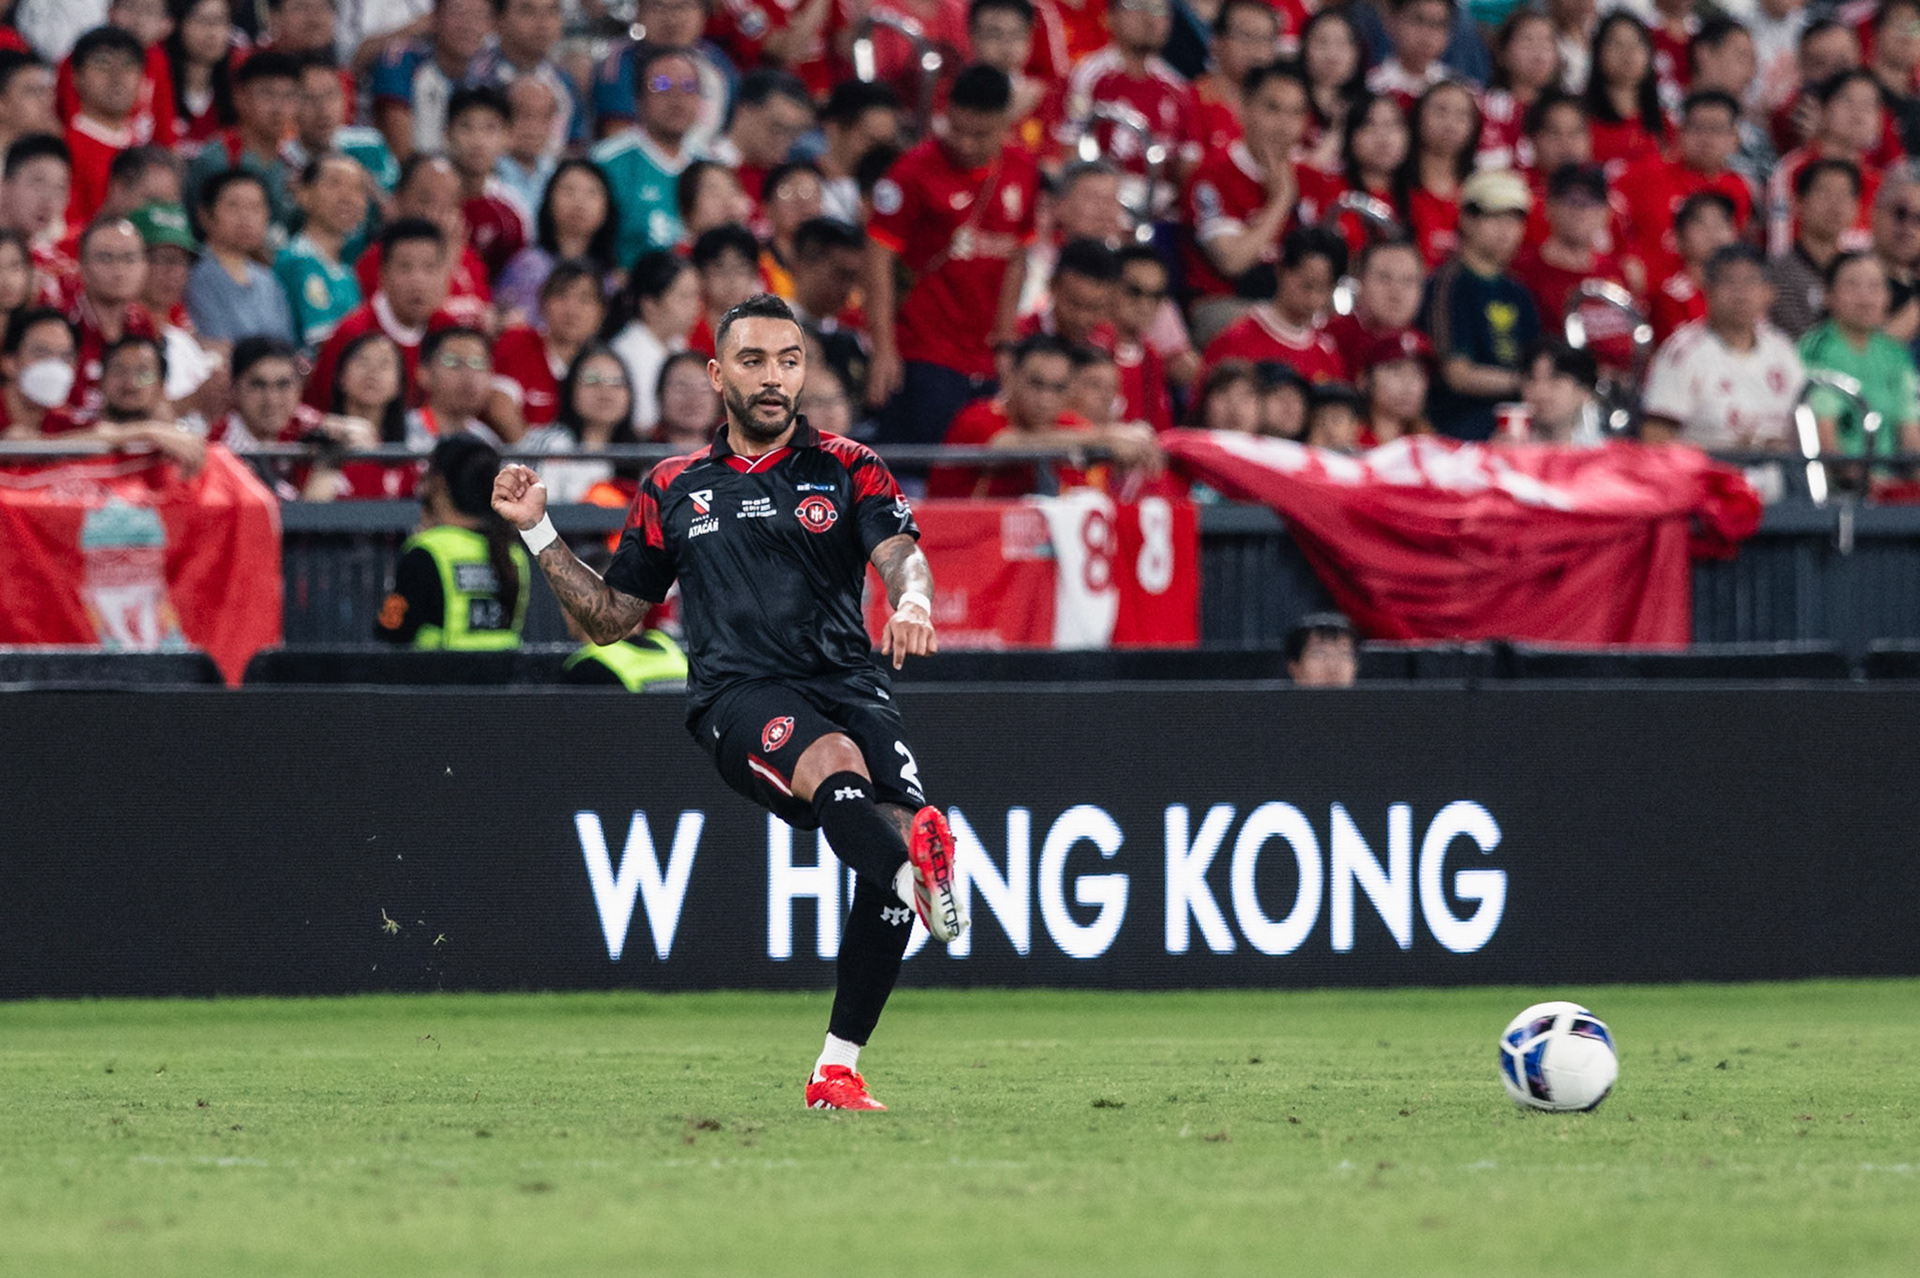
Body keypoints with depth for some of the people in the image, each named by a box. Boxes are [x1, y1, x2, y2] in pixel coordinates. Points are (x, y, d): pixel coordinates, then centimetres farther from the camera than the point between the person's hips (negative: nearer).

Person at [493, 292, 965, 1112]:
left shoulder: (848, 469, 14)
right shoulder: (673, 491, 18)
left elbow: (901, 554, -4)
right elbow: (609, 618, 24)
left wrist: (912, 601, -27)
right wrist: (537, 531, 14)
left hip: (846, 683, 1)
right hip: (738, 697, -1)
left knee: (897, 830, -22)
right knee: (836, 761, -35)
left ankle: (838, 1070, -10)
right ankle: (921, 872, -69)